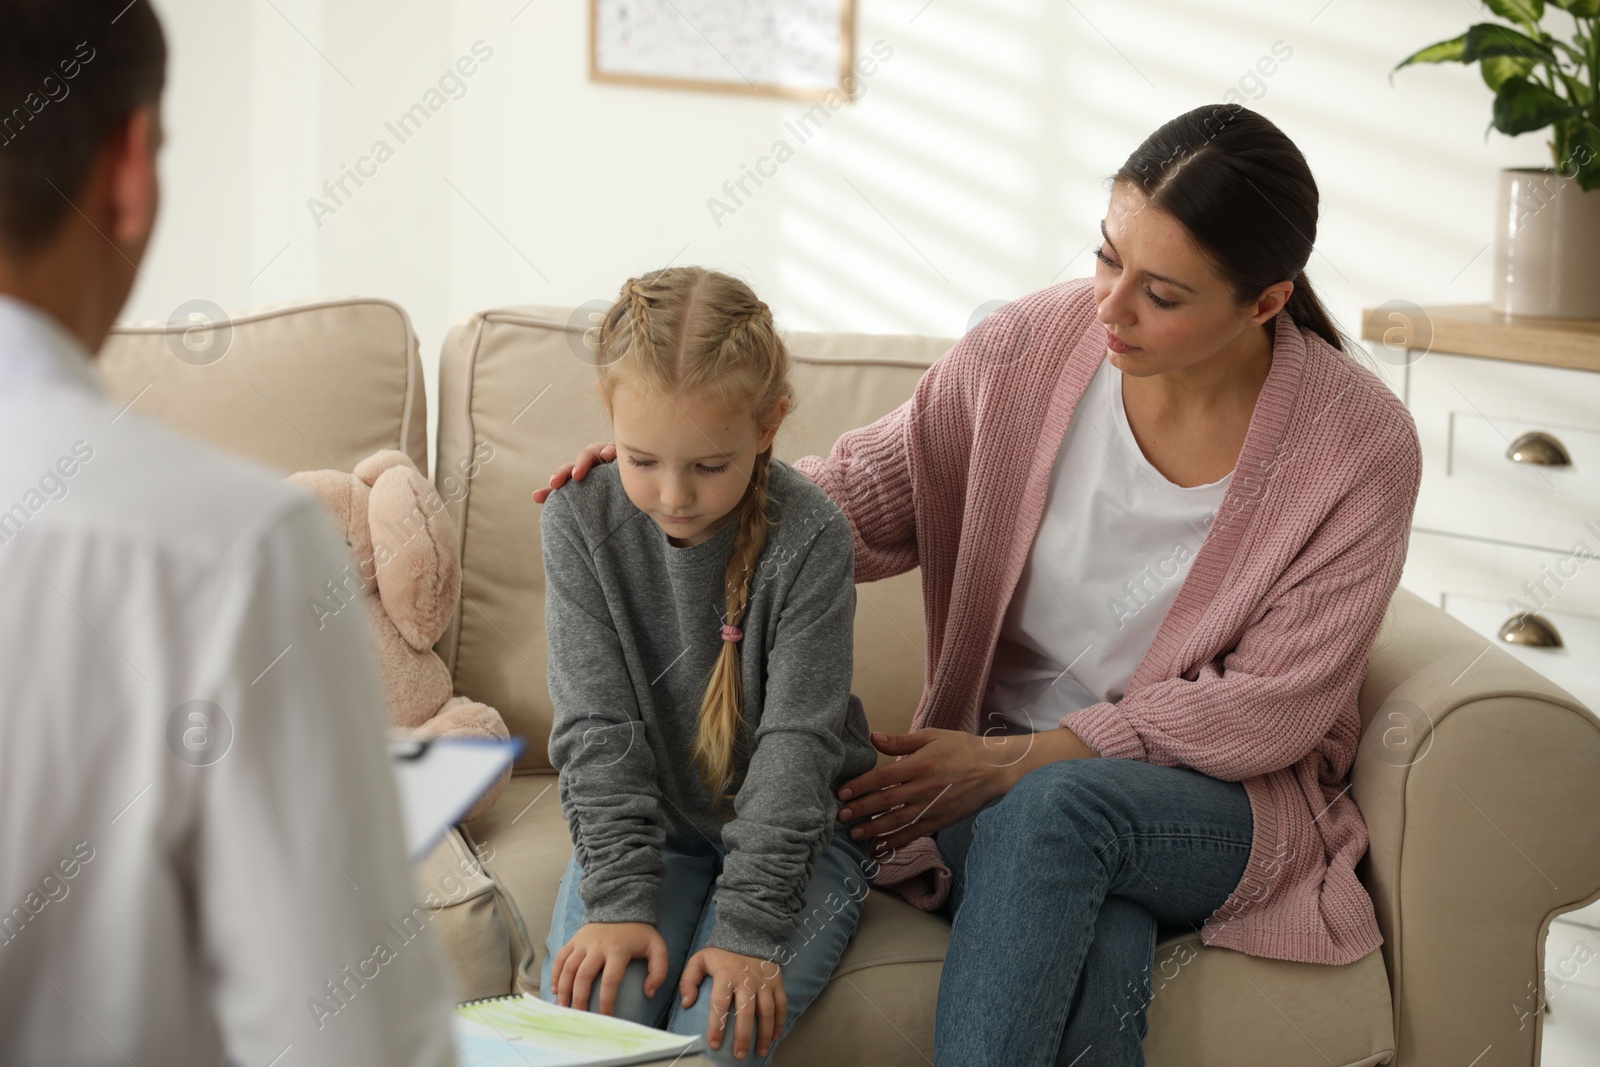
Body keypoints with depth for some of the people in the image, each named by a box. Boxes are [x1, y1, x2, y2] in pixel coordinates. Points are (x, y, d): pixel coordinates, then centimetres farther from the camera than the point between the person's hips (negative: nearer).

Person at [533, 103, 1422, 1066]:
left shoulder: (1361, 444, -13)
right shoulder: (1028, 351, -5)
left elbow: (1268, 706, -13)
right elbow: (872, 495, 7)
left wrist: (1013, 762, -18)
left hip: (1230, 800, -2)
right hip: (999, 780, 2)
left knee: (1057, 806, -38)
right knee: (1098, 952, -35)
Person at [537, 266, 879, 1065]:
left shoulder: (809, 538, -17)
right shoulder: (581, 521, -9)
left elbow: (795, 743, -18)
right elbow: (596, 727, -10)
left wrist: (749, 927, -25)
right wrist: (620, 900, -20)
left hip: (792, 835, -2)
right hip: (645, 826, 2)